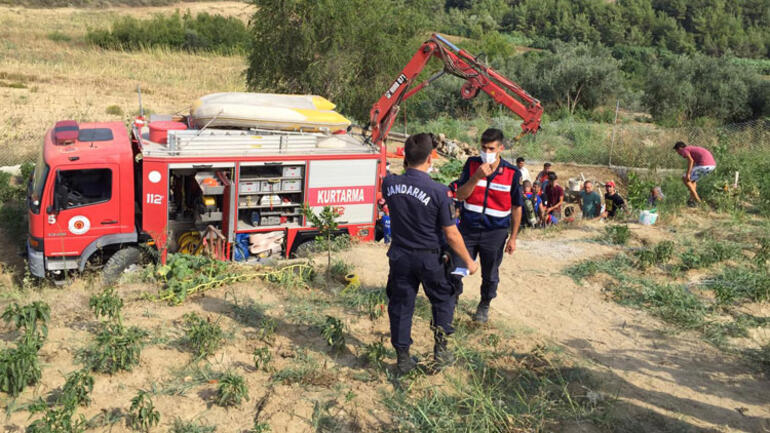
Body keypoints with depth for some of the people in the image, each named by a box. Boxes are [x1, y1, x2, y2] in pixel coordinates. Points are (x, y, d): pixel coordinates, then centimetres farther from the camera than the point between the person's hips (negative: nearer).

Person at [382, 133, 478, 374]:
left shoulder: (389, 184, -10)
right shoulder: (439, 192, -21)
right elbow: (452, 235, -15)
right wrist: (468, 261, -2)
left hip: (400, 256, 3)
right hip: (429, 258, -3)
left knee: (400, 305, 13)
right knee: (443, 299, 21)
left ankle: (403, 359, 22)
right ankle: (441, 348, 22)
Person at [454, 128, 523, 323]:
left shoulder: (512, 173, -7)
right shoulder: (472, 164, -4)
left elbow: (517, 207, 1)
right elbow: (460, 195, -9)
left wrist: (513, 238, 1)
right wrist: (476, 177, -24)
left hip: (495, 232, 0)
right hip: (468, 228, 1)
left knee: (490, 274, 13)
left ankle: (484, 306, 37)